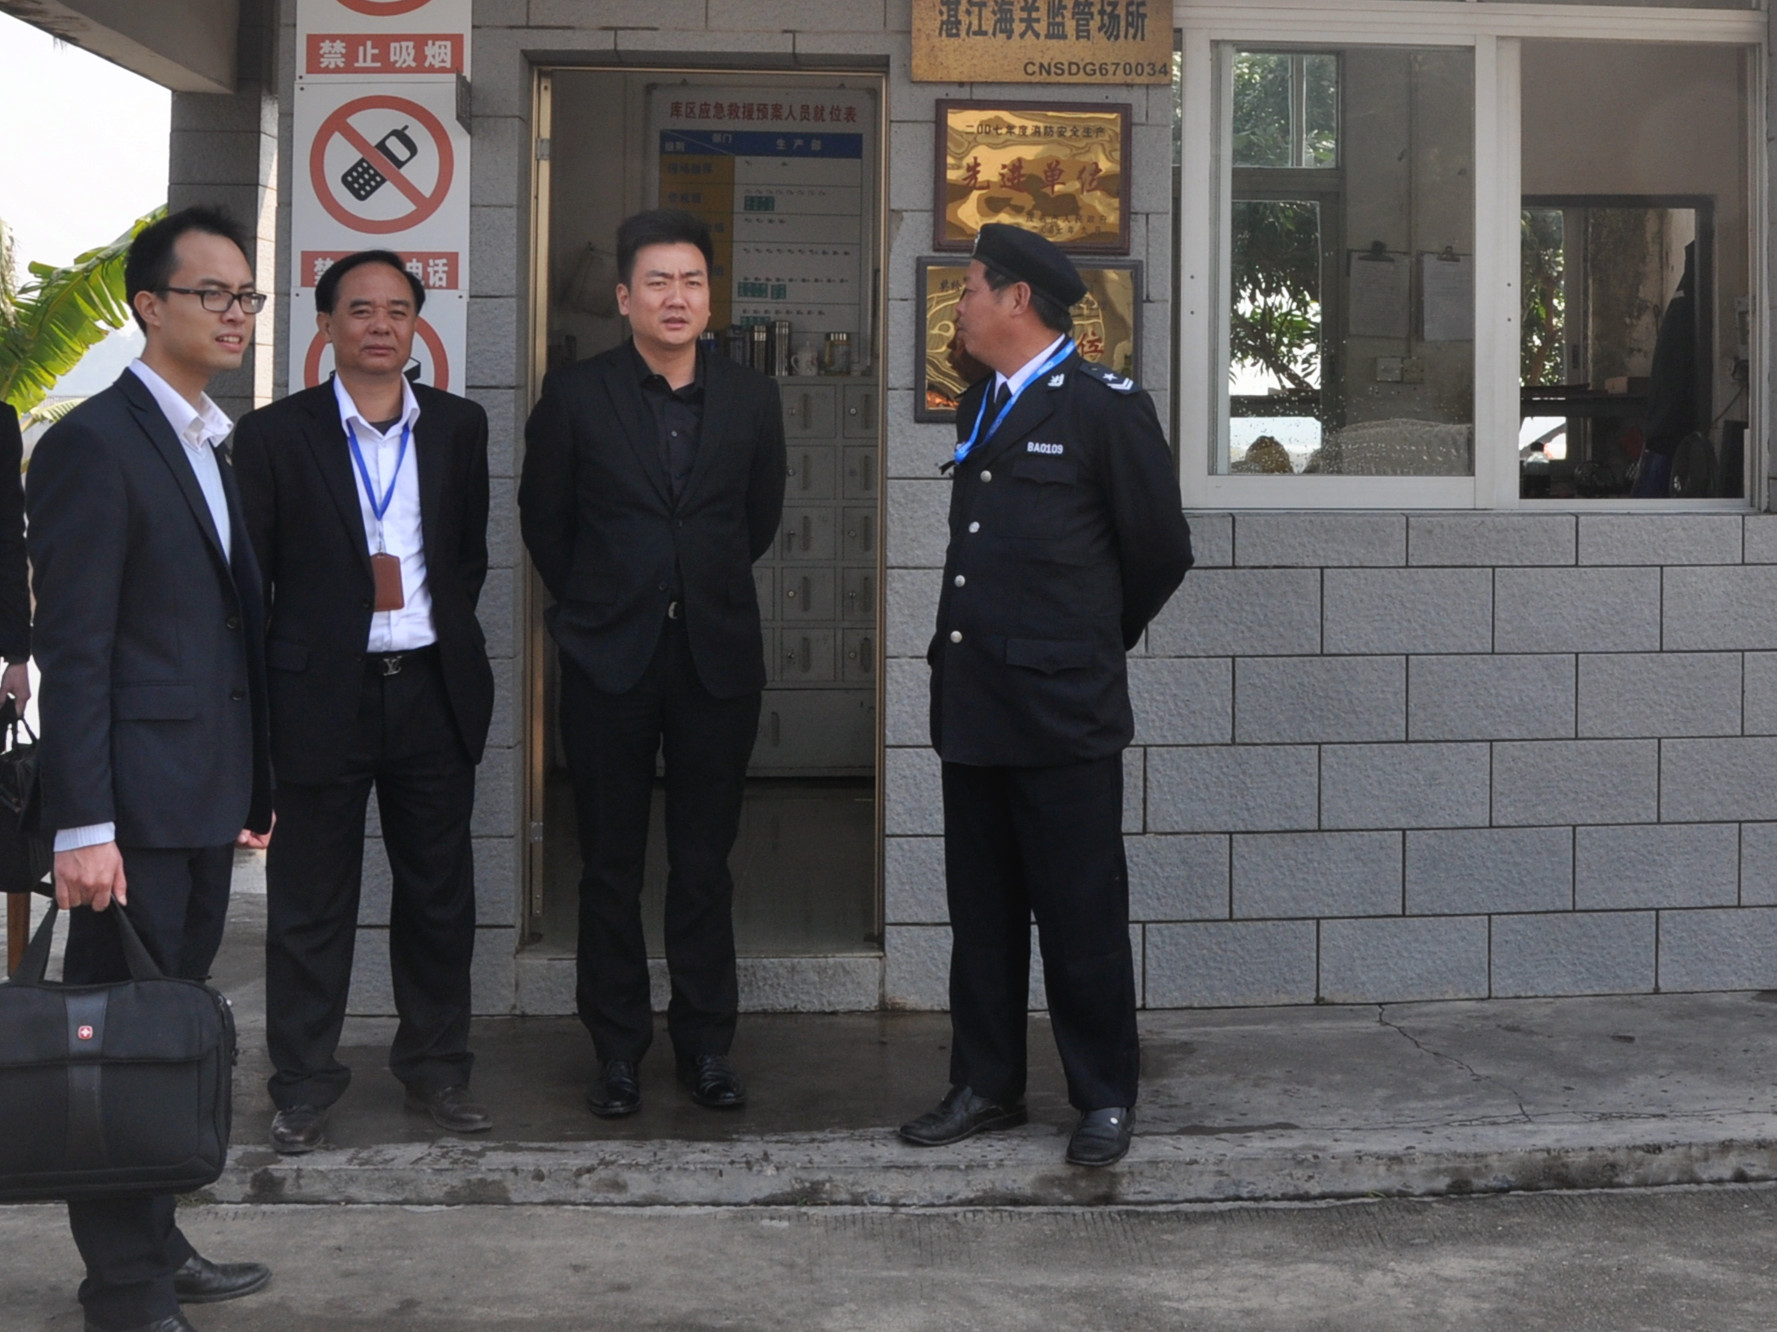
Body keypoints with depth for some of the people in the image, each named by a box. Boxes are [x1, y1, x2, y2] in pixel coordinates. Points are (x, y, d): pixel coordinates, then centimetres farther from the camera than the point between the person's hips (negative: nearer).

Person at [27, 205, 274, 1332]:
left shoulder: (215, 445, 16)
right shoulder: (95, 443, -11)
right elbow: (73, 648, -16)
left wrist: (254, 783, 16)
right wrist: (82, 826, -19)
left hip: (207, 798, 8)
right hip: (137, 800, -8)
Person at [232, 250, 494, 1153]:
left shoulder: (459, 426, 7)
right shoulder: (274, 434, -2)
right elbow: (248, 576, -1)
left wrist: (444, 632, 7)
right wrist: (257, 700, -4)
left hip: (433, 691, 3)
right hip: (322, 696, -3)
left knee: (438, 893, 11)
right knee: (310, 901, 5)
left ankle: (435, 1068, 26)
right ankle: (303, 1084, 19)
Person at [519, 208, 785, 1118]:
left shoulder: (750, 399, 5)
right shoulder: (575, 396, 0)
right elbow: (544, 519, 9)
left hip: (717, 657, 1)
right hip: (610, 659, -1)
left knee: (705, 863, 7)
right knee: (611, 865, 6)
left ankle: (705, 1043, 17)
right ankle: (617, 1049, 16)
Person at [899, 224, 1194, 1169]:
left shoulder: (1104, 406, -7)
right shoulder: (979, 408, 15)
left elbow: (1160, 550, -2)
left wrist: (1095, 642, 9)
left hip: (1062, 712, -7)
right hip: (972, 708, 7)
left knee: (1081, 914, 0)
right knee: (981, 911, 13)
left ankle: (1104, 1099, 12)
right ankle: (987, 1086, 24)